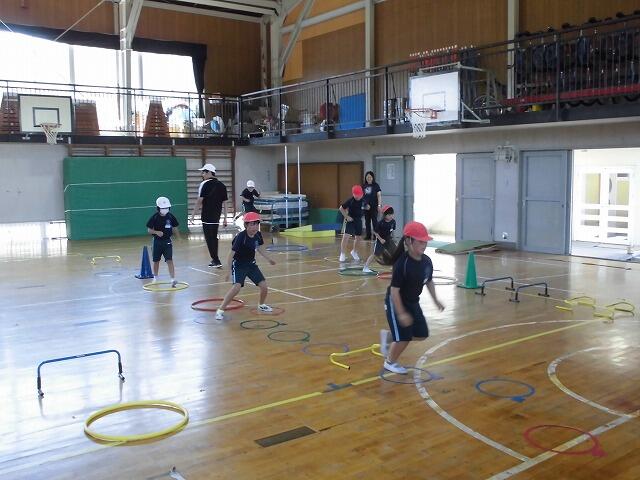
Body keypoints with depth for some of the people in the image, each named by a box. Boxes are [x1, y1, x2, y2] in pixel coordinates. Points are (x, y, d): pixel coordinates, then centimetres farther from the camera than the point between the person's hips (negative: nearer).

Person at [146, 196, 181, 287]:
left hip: (167, 241, 0)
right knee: (156, 260, 14)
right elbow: (149, 229, -7)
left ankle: (173, 279, -13)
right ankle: (155, 277, 35)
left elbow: (175, 228, 6)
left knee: (169, 260, -10)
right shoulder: (154, 217, -9)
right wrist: (156, 232, -25)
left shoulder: (170, 216, -4)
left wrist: (179, 238, 1)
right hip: (157, 241, 0)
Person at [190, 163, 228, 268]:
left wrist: (193, 215, -6)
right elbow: (224, 203, 10)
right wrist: (225, 218, 14)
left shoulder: (205, 184, -8)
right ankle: (215, 260, 27)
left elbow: (199, 201, -12)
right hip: (217, 217, 6)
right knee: (214, 237, 18)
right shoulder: (221, 185, 9)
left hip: (207, 217, -6)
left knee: (209, 239, 0)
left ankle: (216, 261, -3)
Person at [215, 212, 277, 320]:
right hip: (238, 265, -6)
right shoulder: (240, 237, -25)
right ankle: (220, 310, -15)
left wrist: (269, 259, 10)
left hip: (251, 264, 6)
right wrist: (229, 271, -26)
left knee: (264, 286, 1)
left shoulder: (258, 235, -6)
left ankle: (261, 305, 32)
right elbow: (231, 253, -23)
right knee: (237, 287, -25)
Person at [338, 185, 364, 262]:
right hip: (351, 220, -5)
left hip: (359, 220, 5)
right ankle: (342, 254, -6)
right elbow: (341, 208, -10)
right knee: (346, 236, -15)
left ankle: (354, 252, 38)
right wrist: (347, 217, -13)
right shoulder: (350, 201, -19)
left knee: (358, 237, 15)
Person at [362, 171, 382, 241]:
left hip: (374, 206, -4)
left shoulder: (376, 185, -1)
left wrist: (379, 205, -12)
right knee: (367, 221, 8)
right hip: (366, 207, 4)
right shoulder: (364, 186, 8)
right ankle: (368, 235, 15)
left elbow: (379, 195, -3)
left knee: (374, 221, -6)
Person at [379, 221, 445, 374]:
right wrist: (401, 313, -27)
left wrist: (435, 300, 8)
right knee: (404, 337, -5)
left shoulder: (427, 261, -8)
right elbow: (394, 290, -27)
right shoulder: (402, 264, -29)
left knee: (422, 334, 9)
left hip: (413, 302, 7)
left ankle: (389, 336, 30)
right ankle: (390, 362, 24)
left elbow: (429, 281, 10)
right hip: (396, 303, -7)